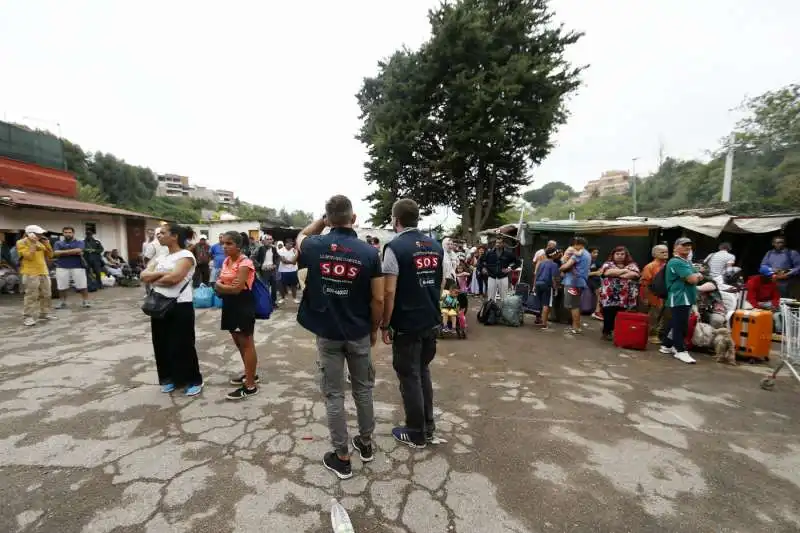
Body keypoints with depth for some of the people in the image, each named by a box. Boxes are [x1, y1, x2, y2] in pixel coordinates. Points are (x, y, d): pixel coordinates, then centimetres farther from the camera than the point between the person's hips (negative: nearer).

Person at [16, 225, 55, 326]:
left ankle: (45, 313, 22)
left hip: (44, 272, 7)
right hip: (30, 273, -7)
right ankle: (28, 317, -2)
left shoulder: (40, 243, 13)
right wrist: (33, 243, -18)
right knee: (31, 296, -8)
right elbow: (29, 256, -20)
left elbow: (50, 255, 12)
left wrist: (47, 244, 2)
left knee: (46, 294, 11)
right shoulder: (21, 243, -7)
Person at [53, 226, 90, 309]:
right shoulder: (58, 243, 12)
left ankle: (85, 302, 5)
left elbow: (78, 250, -13)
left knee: (82, 286, -3)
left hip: (78, 267, -2)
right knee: (62, 287, 7)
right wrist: (73, 252, -8)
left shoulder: (79, 243, 6)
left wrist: (63, 252, -4)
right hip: (62, 267, 3)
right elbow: (56, 253, -4)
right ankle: (63, 302, 21)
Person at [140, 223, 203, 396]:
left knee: (183, 345, 0)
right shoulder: (160, 258, 14)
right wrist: (162, 273, -14)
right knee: (162, 344, 13)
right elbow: (144, 275, 2)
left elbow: (174, 278, -22)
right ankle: (170, 378, 30)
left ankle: (193, 381, 15)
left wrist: (153, 280, -5)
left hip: (180, 306, -8)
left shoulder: (186, 255, -9)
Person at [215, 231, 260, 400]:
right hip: (230, 305, 9)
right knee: (238, 342, 18)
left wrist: (220, 285, -7)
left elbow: (236, 289, -23)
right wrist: (222, 286, -14)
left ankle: (250, 386, 9)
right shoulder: (225, 262, 10)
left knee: (246, 343, -1)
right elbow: (218, 288, 7)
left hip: (243, 305, -9)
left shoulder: (245, 263, -17)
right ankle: (250, 374, 35)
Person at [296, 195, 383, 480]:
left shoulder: (314, 246, -9)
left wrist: (321, 221, 15)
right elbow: (378, 299, -9)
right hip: (359, 333, 1)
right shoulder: (369, 252, -12)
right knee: (363, 390, 20)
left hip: (327, 334, 0)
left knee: (334, 395, 12)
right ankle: (366, 443, 38)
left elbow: (300, 237, 18)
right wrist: (374, 329, 5)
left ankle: (342, 457, 25)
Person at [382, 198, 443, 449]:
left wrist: (385, 325, -8)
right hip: (431, 322, 7)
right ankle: (428, 428, 33)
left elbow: (389, 292, -18)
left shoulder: (395, 247, -15)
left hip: (407, 325, -6)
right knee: (423, 373, 21)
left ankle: (416, 434, 25)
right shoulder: (436, 246, 5)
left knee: (410, 378, 9)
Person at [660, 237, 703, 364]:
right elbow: (692, 279, -20)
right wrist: (698, 275, 1)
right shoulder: (676, 262, -14)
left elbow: (696, 277, 20)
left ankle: (666, 345, 24)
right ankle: (681, 351, -1)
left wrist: (696, 276, -2)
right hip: (679, 298, -10)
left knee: (675, 324, 15)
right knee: (680, 325, -7)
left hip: (686, 298, 10)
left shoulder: (687, 262, 20)